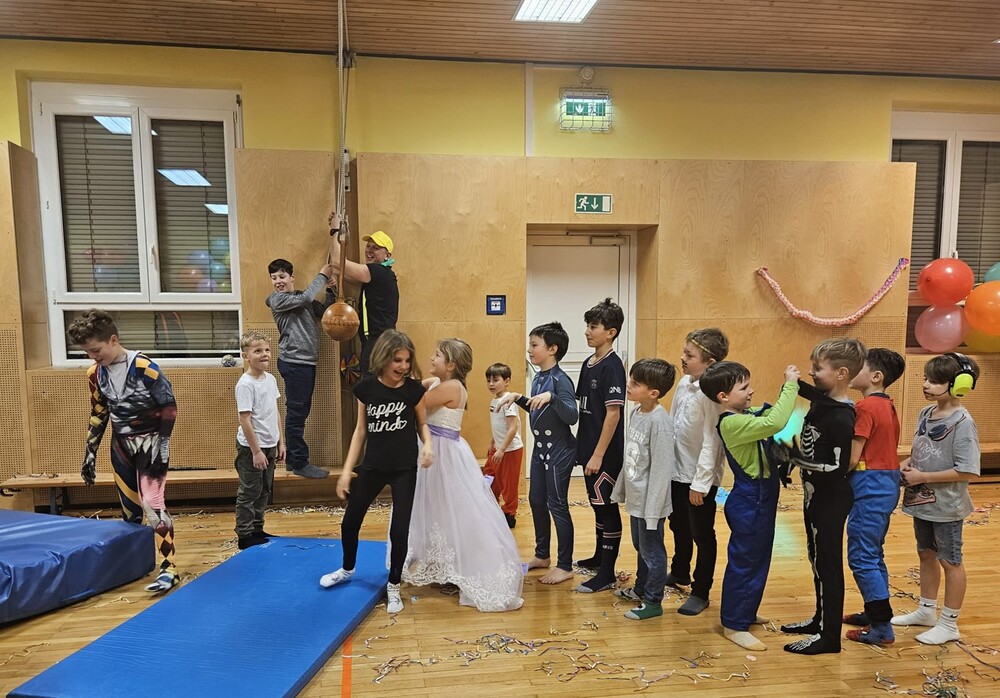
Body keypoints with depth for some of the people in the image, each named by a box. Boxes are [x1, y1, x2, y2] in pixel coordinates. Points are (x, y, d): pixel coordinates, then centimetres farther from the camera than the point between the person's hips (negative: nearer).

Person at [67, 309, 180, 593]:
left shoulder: (145, 368, -19)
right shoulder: (95, 374, 1)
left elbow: (169, 407, -14)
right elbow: (98, 415, 13)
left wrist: (163, 445, -16)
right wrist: (90, 452, 13)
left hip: (150, 443, -6)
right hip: (121, 445, 6)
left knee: (152, 503, -12)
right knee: (129, 508, 12)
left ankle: (168, 568, -8)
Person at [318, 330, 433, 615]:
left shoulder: (414, 388, -12)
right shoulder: (366, 387, -8)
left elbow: (422, 423, 2)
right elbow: (361, 429, 1)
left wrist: (427, 445, -19)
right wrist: (347, 469, 1)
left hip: (405, 469, -2)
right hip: (372, 467, 3)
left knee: (399, 529, 1)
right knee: (350, 522, 16)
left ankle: (393, 586, 25)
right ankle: (348, 570, 46)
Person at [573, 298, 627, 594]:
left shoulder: (612, 366, -16)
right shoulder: (588, 364, 9)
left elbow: (613, 414, -20)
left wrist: (598, 455, -20)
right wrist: (583, 446, 14)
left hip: (605, 453, -8)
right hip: (589, 449, 8)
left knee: (607, 508, 2)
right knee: (597, 505, 20)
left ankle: (607, 574, 13)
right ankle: (599, 557, 37)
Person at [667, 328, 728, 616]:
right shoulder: (684, 383, 3)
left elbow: (711, 441, -22)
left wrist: (700, 482, -20)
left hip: (699, 477, -8)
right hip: (676, 471, 8)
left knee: (702, 534, 9)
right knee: (678, 526, 24)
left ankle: (700, 592, 24)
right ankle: (680, 572, 46)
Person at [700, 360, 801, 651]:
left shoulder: (744, 416, 5)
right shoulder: (732, 422, -25)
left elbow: (771, 413, 18)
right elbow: (775, 423, -36)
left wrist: (788, 386, 1)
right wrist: (791, 385, -26)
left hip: (760, 499, 10)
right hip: (749, 501, -10)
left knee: (758, 558, 22)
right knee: (745, 561, 2)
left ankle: (746, 612, 39)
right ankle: (735, 625, 16)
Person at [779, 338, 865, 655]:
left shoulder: (841, 418, -25)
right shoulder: (822, 401, 0)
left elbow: (837, 468, -24)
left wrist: (793, 456, -20)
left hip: (830, 501, -9)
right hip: (816, 496, 9)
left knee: (827, 564, 4)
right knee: (817, 559, 20)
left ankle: (829, 635, 19)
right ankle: (821, 619, 36)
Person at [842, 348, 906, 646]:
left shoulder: (866, 407, -17)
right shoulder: (888, 406, 11)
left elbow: (852, 458, -19)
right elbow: (880, 450, 10)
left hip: (870, 486, -10)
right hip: (887, 483, 10)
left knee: (862, 557, -1)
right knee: (873, 553, 18)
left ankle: (882, 628, 6)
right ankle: (874, 613, 29)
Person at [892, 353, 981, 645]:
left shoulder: (962, 423, -20)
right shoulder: (926, 413, 2)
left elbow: (967, 471, -23)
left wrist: (923, 477, -22)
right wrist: (906, 464, -4)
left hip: (946, 505, -7)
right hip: (922, 501, 7)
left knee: (950, 561, 8)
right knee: (926, 554, 20)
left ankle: (949, 624, 23)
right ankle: (926, 610, 36)